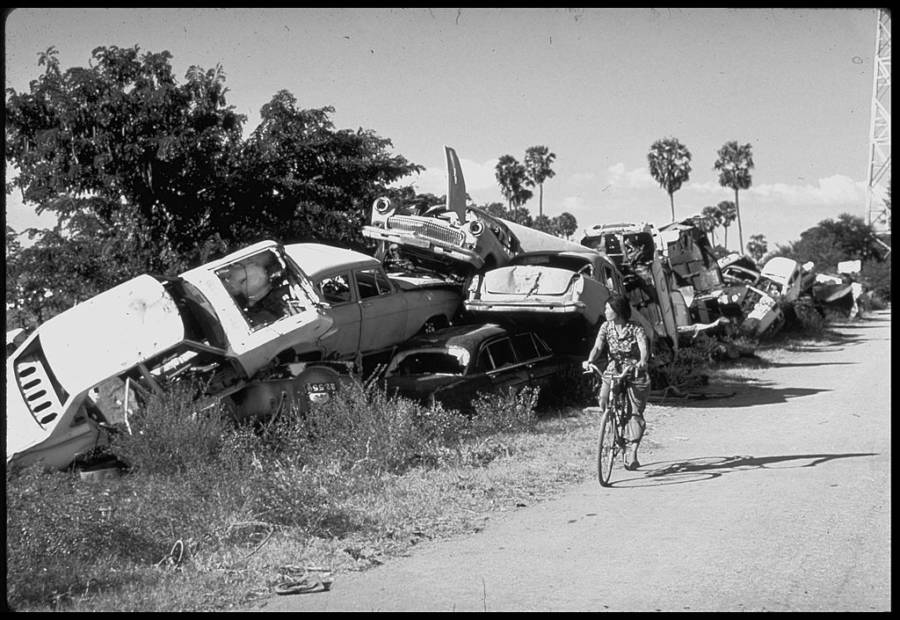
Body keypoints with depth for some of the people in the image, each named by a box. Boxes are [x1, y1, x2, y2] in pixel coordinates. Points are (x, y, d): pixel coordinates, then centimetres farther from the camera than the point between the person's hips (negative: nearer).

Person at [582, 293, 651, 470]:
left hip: (635, 373, -3)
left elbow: (644, 348, -23)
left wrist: (642, 362, -45)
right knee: (603, 405, -17)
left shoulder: (636, 329, -9)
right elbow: (598, 347, -9)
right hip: (613, 372, 3)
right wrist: (589, 361, -30)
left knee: (635, 413, -11)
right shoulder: (606, 327, 2)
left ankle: (632, 452, -10)